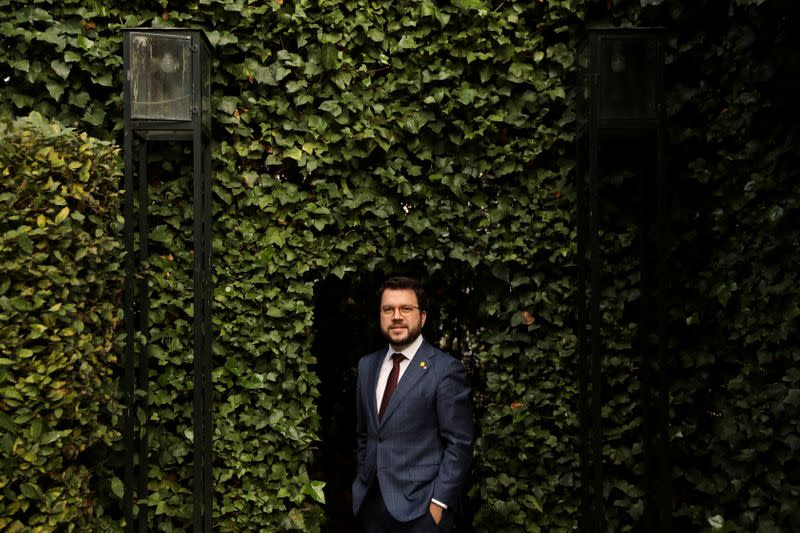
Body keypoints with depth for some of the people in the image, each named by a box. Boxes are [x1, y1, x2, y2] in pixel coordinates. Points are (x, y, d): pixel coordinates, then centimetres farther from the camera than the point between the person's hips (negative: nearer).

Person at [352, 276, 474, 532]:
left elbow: (459, 444, -12)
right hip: (370, 501, 5)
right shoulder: (367, 365, 7)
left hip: (419, 505, -5)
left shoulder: (446, 369, -11)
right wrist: (361, 480, 10)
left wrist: (439, 502, -15)